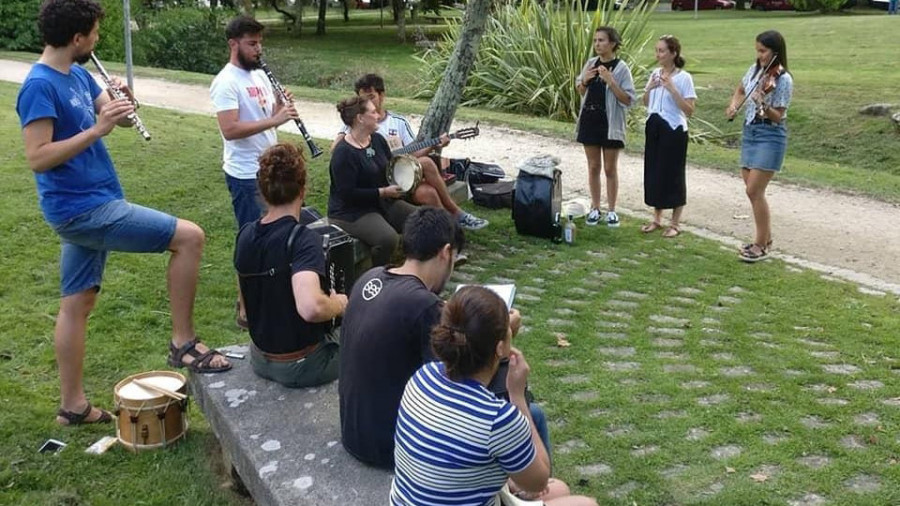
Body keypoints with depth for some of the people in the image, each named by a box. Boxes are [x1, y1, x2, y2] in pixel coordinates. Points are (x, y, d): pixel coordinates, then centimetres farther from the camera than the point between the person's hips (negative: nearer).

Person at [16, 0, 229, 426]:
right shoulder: (39, 86, -16)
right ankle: (183, 343, -4)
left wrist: (121, 105, -8)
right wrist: (98, 128, -26)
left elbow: (122, 119, 14)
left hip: (85, 207, 10)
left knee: (77, 303, 13)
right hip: (83, 209, -10)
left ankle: (72, 405, 24)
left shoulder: (78, 75, 11)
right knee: (189, 237, -13)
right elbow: (37, 158, -22)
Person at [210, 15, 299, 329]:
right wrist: (274, 120, -29)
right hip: (245, 175, -8)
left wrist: (282, 105, -6)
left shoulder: (260, 75, 10)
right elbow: (230, 130, -26)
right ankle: (247, 308, 9)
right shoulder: (226, 82, -16)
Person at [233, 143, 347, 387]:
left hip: (260, 359, 7)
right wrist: (338, 304, -21)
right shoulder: (303, 239, -27)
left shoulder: (245, 236, -4)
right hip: (301, 366, -6)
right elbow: (311, 308, -42)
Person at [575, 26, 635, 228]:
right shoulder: (591, 64, 5)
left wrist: (610, 81, -22)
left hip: (610, 124, -4)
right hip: (589, 121, 4)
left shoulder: (621, 68, -9)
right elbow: (580, 92, 15)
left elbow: (628, 100, -13)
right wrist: (584, 80, -6)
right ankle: (595, 208, 20)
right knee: (593, 167, 10)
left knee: (610, 169, 5)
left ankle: (612, 210, 16)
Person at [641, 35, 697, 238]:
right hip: (653, 127, 6)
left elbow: (689, 110, -16)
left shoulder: (683, 78, -11)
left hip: (673, 130, -6)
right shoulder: (655, 74, 7)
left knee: (672, 174, 1)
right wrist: (649, 88, -4)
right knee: (653, 172, 10)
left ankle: (675, 223, 14)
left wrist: (672, 89, -23)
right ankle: (657, 218, 25)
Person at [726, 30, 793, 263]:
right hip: (749, 132, 8)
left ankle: (761, 246, 1)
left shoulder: (783, 80, -14)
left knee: (754, 191, -10)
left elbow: (778, 117, -16)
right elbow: (740, 90, 26)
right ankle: (765, 238, 26)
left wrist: (762, 105, -34)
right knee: (753, 190, 12)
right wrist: (734, 105, 6)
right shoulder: (755, 69, 7)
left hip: (770, 136, -8)